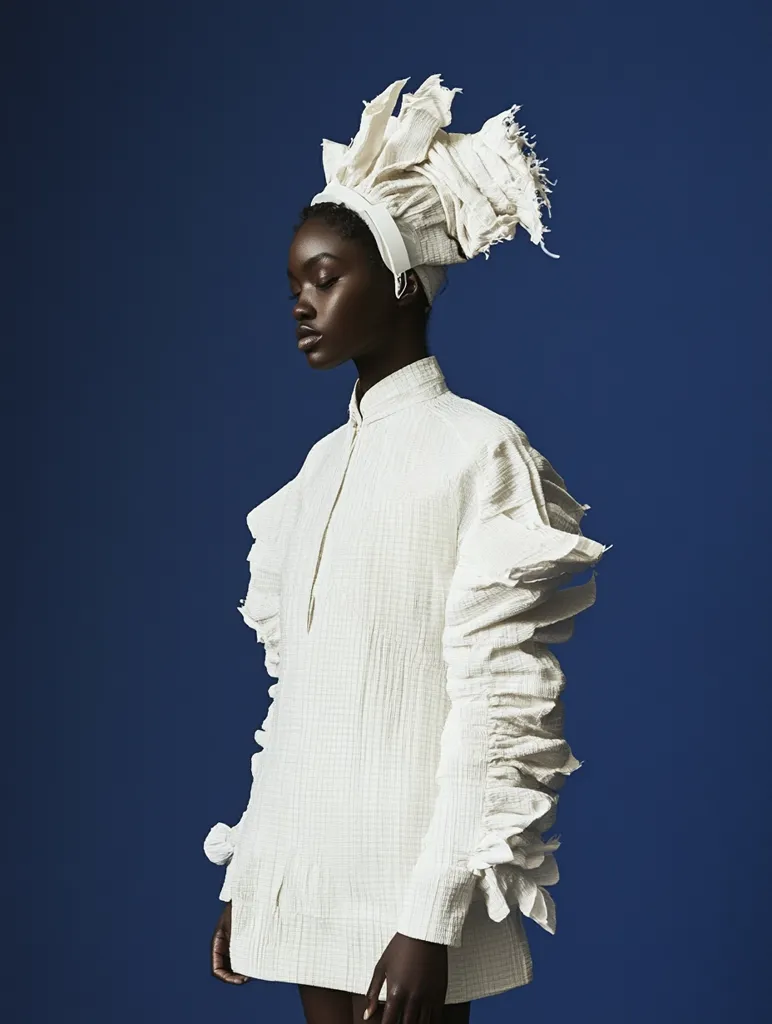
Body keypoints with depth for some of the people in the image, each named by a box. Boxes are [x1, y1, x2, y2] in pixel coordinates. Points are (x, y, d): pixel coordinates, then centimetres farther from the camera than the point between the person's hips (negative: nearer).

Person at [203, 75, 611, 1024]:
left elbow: (504, 706, -14)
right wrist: (247, 872, 13)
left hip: (406, 883, -6)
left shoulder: (482, 451, -9)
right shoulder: (323, 462, 12)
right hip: (306, 872, 6)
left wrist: (434, 916, -18)